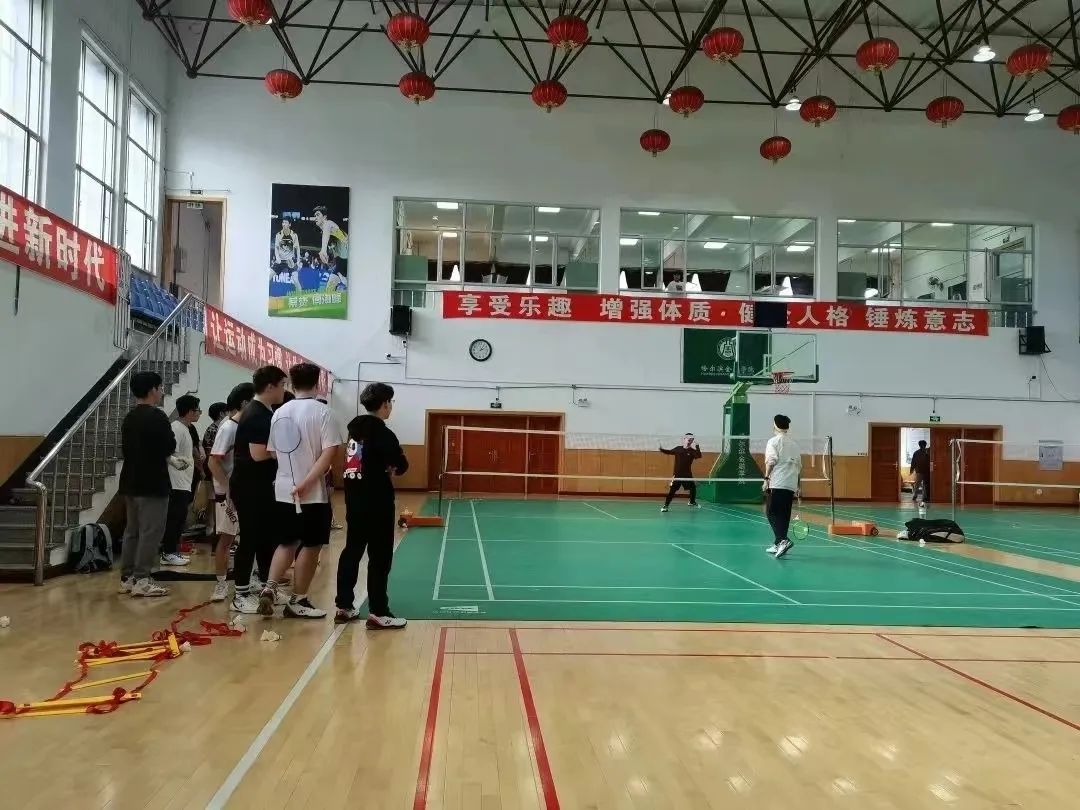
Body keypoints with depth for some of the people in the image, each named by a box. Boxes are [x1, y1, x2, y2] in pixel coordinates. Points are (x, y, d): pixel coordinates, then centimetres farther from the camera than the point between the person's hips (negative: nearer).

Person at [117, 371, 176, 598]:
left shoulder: (129, 418, 12)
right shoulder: (157, 416, -14)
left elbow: (125, 449, 15)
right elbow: (170, 447, -13)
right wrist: (160, 453, 10)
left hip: (131, 481, 9)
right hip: (152, 483, -9)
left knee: (132, 530, 13)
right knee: (150, 532, -5)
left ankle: (127, 577, 17)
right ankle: (141, 580, -5)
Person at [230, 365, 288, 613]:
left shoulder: (265, 413, 13)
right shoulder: (255, 415, -18)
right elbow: (258, 454, -25)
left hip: (261, 486, 10)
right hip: (248, 487, -10)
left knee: (268, 536, 15)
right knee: (250, 538, -3)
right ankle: (240, 595, 7)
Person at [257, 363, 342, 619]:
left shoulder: (279, 412, 6)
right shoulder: (321, 411, -9)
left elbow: (274, 452, 14)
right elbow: (329, 452, -19)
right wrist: (306, 482, -18)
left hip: (283, 491, 6)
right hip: (313, 493, -5)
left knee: (286, 543, 18)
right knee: (310, 546, 7)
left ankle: (269, 588, 2)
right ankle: (298, 602, 14)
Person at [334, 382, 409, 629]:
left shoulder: (355, 428, 10)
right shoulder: (382, 433, -14)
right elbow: (401, 465, -13)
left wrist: (383, 468, 6)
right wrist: (390, 466, 7)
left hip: (355, 500, 8)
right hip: (376, 502, -8)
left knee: (352, 551, 13)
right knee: (380, 556, -2)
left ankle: (343, 607, 19)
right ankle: (378, 613, 0)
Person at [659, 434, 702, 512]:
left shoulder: (692, 451, -2)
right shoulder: (678, 449, 1)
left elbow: (699, 456, -21)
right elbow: (669, 452, 16)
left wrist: (697, 447, -31)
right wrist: (661, 449, 3)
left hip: (687, 475, 2)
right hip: (677, 474, -2)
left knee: (693, 488, 12)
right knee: (672, 490, -9)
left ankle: (692, 503, 38)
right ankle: (665, 505, -4)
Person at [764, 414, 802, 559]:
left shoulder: (773, 441, -1)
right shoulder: (794, 444, 17)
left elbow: (771, 461, -13)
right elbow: (799, 467, 18)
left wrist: (766, 479, -12)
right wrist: (797, 486, 24)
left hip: (777, 484, -6)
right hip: (791, 485, 6)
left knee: (772, 513, -5)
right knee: (784, 515, 10)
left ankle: (783, 540, -22)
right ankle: (778, 544, 16)